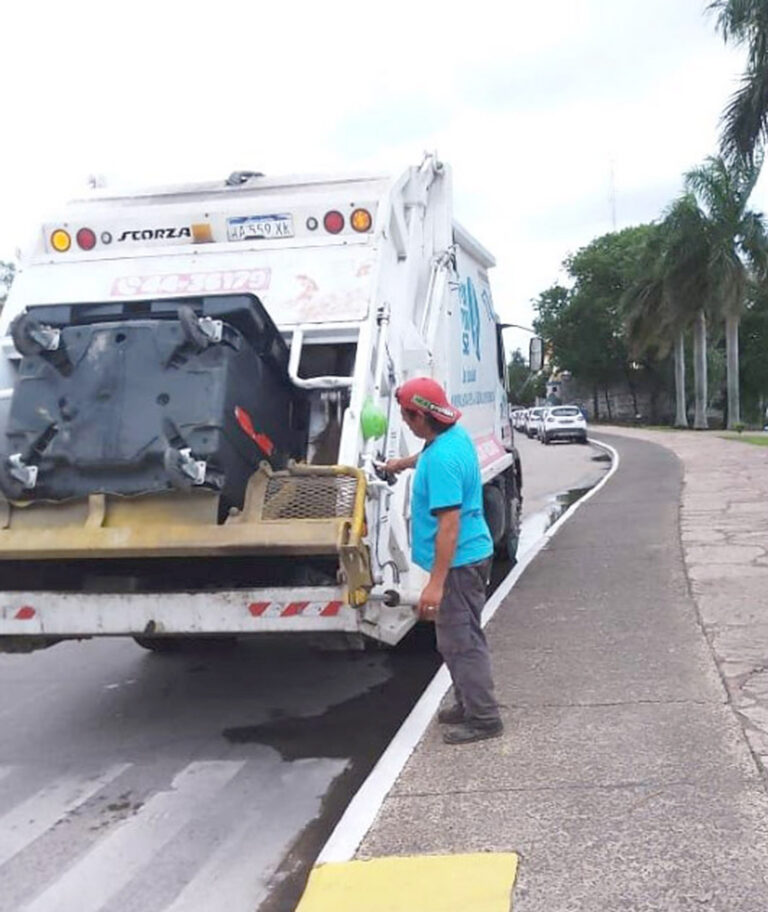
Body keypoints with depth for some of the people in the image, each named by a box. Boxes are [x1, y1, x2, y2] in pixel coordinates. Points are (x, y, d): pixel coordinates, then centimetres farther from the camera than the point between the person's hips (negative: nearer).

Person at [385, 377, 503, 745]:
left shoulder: (442, 459, -26)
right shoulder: (456, 434, 4)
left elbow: (449, 525, -29)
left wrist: (436, 583, -28)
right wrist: (404, 462, 48)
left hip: (458, 562, -11)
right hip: (472, 554, 11)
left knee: (460, 641, -2)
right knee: (460, 638, 20)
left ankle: (483, 718, 7)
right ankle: (469, 704, 32)